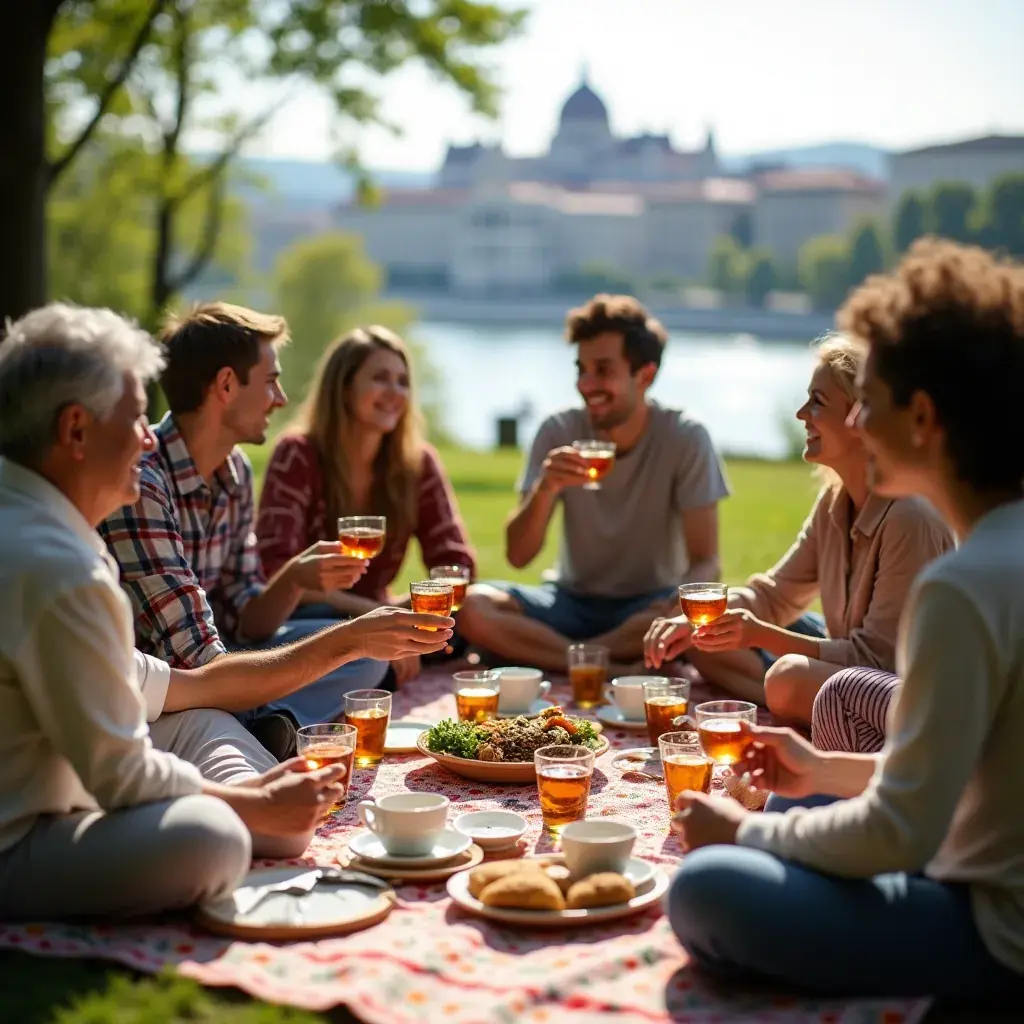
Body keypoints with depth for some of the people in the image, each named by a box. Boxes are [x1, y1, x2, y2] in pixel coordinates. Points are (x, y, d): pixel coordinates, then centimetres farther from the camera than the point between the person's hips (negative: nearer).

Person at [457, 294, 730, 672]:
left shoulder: (685, 438, -13)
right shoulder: (559, 431, -8)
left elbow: (705, 563, -14)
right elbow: (518, 556, -10)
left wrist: (680, 601, -37)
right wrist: (545, 489, -29)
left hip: (648, 605, -2)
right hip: (573, 601, 2)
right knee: (473, 606, -26)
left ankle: (541, 654, -22)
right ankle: (619, 668, -27)